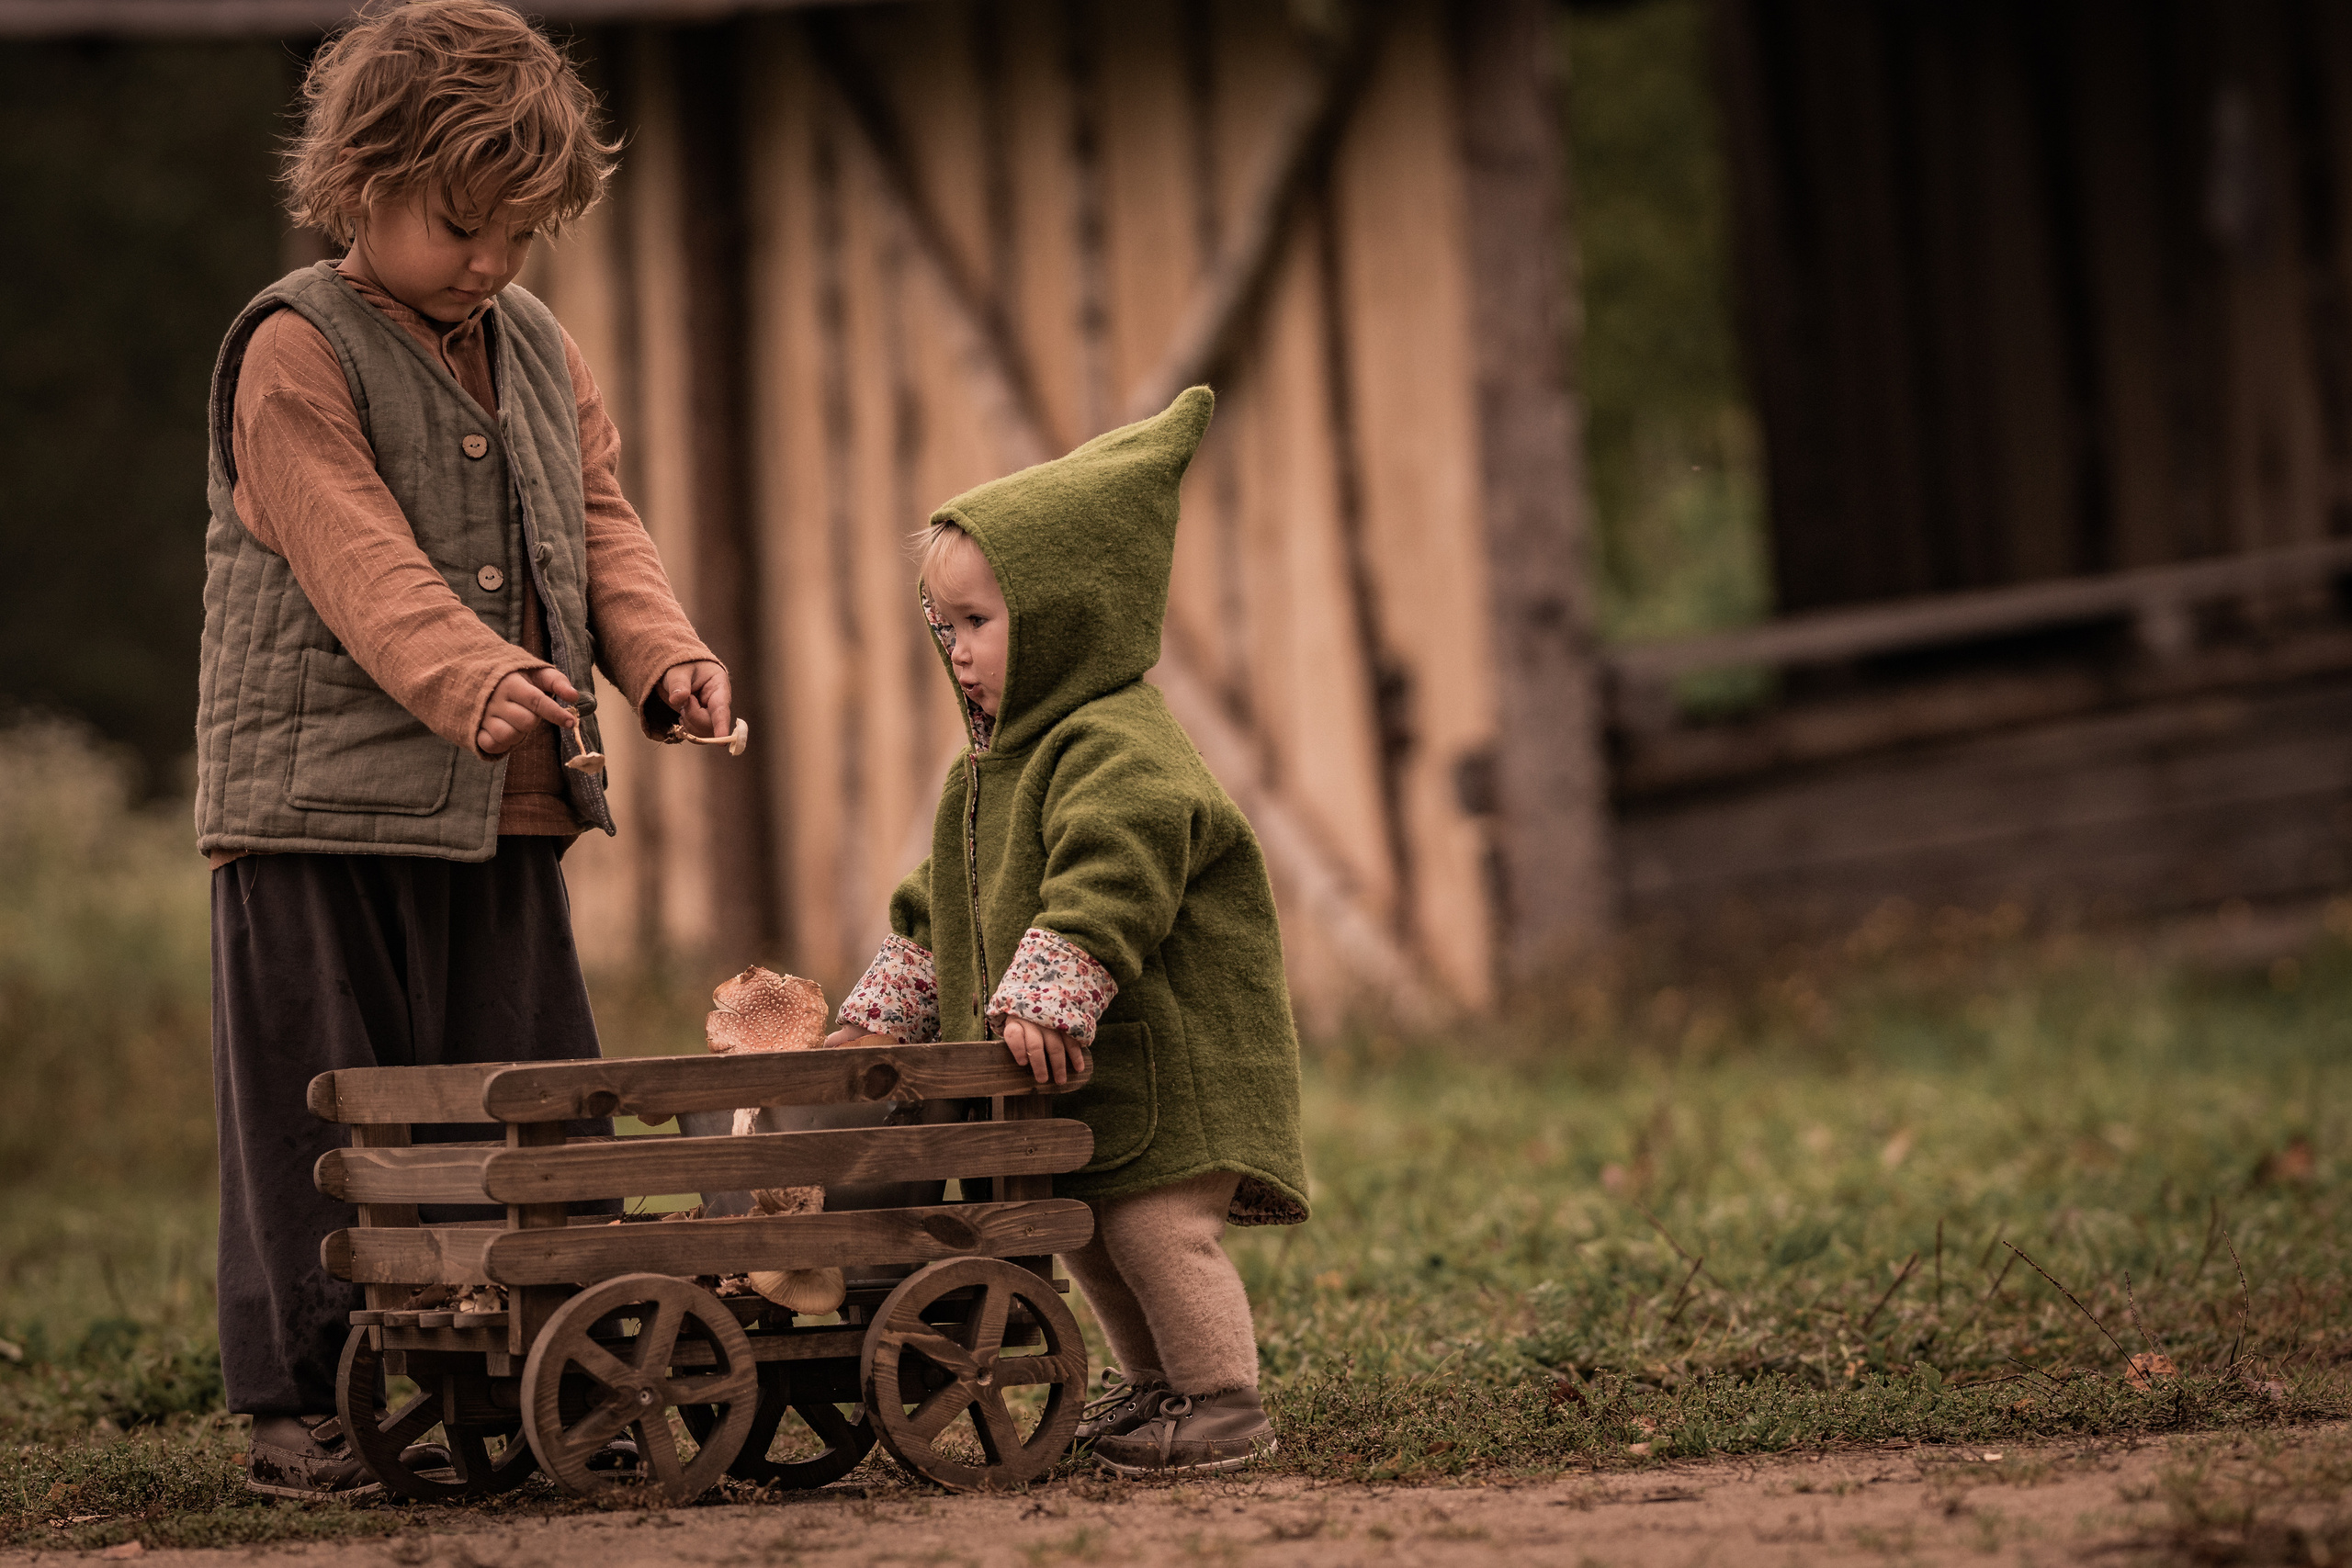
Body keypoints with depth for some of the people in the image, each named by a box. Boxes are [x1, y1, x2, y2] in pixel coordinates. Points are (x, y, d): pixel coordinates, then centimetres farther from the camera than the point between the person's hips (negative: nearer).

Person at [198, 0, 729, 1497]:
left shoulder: (543, 351, 14)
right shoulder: (296, 350, -7)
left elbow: (600, 526, 12)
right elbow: (359, 558, -18)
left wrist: (666, 651, -8)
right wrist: (472, 678, -33)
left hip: (510, 814, 6)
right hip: (324, 807, -6)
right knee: (322, 1112, -2)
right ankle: (303, 1400, 6)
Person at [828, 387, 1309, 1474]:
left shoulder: (1119, 749, -17)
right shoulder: (991, 769, 15)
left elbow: (1105, 892, -30)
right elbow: (937, 912, 22)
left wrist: (1042, 1000, -37)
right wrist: (878, 1016, 15)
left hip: (1167, 1059, -10)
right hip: (1080, 1073, 10)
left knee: (1157, 1224, -12)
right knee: (1084, 1233, 15)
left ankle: (1225, 1403, -3)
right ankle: (1157, 1384, 28)